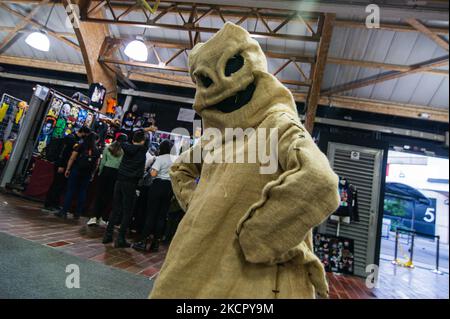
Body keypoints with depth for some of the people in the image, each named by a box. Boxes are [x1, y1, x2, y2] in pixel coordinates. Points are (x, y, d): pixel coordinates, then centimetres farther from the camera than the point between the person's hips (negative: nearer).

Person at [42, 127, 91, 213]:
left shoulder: (78, 139, 14)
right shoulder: (70, 138, -13)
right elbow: (63, 151, -19)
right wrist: (61, 165, -22)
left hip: (66, 166, 9)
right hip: (61, 165, -9)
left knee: (61, 185, 11)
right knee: (56, 185, -4)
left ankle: (55, 205, 19)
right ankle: (47, 205, 4)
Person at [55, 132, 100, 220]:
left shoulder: (80, 146, 3)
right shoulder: (97, 151, 8)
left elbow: (72, 158, -3)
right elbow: (96, 164, 6)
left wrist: (68, 169, -1)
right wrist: (92, 174, 11)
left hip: (76, 170, -2)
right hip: (87, 174, 2)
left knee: (70, 190, 2)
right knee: (82, 192, 8)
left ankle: (64, 211, 2)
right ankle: (78, 213, 11)